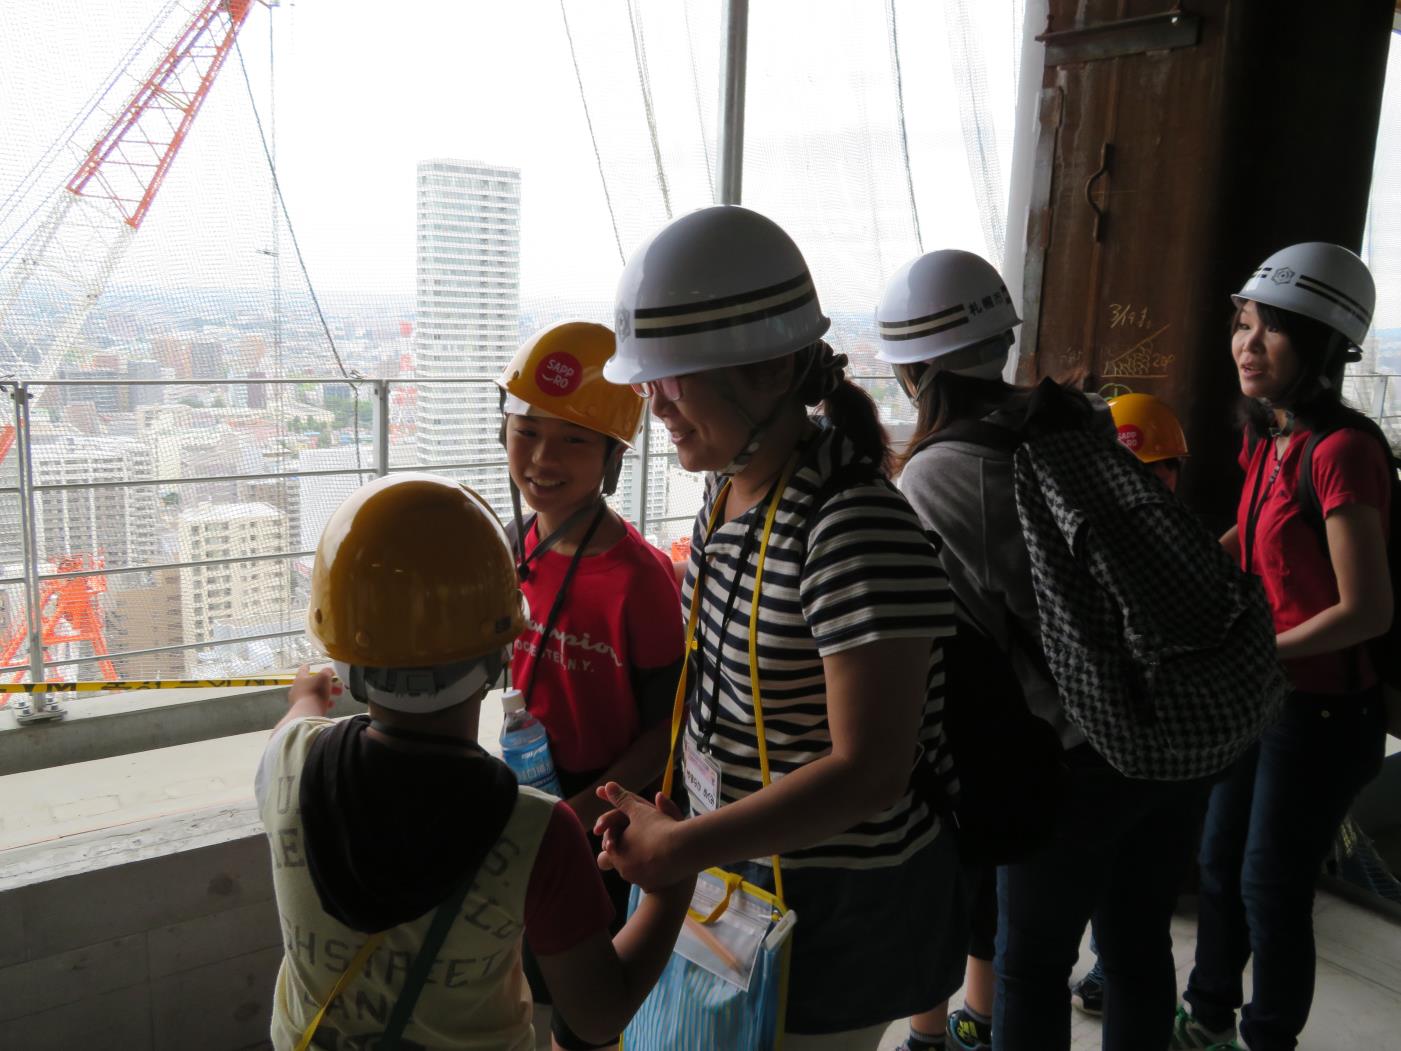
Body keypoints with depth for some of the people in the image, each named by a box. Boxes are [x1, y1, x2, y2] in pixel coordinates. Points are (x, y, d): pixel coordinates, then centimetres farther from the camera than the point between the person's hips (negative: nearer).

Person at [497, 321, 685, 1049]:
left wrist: (588, 806, -24)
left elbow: (669, 726, -18)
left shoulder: (638, 578, -25)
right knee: (542, 971, 27)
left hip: (606, 819, -6)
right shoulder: (520, 545, -4)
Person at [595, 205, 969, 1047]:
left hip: (839, 910, -7)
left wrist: (679, 850, -23)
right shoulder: (730, 488, -2)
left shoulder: (853, 528, -28)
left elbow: (870, 773, -27)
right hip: (740, 862, 8)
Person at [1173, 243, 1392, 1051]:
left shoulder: (1343, 450, -22)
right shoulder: (1270, 445, 2)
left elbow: (1368, 610, -23)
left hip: (1322, 709, -8)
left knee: (1272, 891, 8)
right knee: (1222, 866, 20)